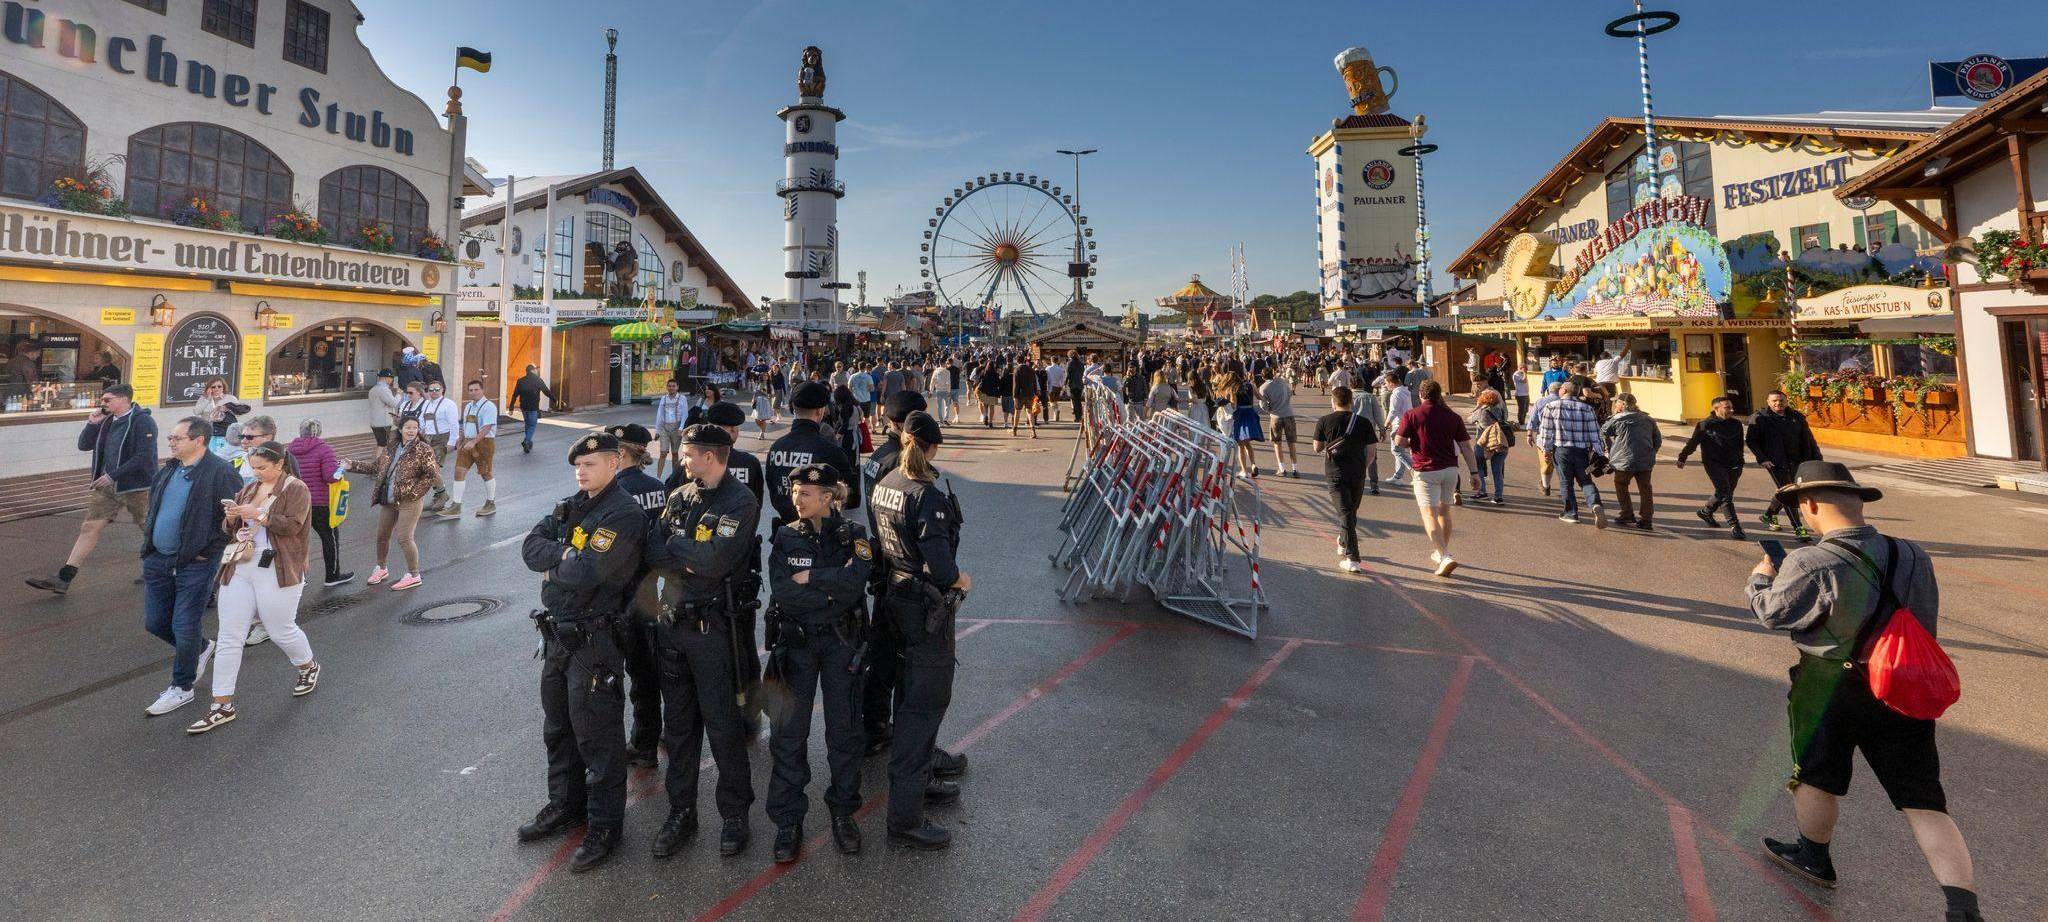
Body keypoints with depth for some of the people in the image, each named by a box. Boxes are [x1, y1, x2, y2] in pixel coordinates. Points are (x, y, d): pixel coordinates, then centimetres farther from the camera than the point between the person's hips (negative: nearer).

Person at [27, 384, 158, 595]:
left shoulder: (142, 421, -15)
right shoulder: (107, 421, 11)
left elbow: (144, 456, -22)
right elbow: (84, 445, 14)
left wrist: (113, 475, -20)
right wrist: (92, 424, -1)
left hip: (136, 487, -8)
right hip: (107, 485, 8)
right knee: (89, 527, 3)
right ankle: (63, 579, 4)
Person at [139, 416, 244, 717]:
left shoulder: (220, 473, -15)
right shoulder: (167, 470, 9)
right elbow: (153, 506, 25)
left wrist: (207, 552, -16)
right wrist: (149, 536, 11)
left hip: (195, 565, -8)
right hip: (157, 560, 8)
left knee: (184, 629, 0)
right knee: (155, 623, 14)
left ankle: (181, 687, 17)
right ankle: (202, 649, 39)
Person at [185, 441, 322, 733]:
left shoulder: (296, 489, -5)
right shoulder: (249, 489, 14)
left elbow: (292, 525, -16)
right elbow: (228, 529, 17)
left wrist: (258, 514, -20)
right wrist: (231, 518, -4)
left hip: (277, 572, -6)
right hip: (239, 569, 6)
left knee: (282, 631, 6)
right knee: (229, 637, 3)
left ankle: (309, 668, 36)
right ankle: (222, 706, 8)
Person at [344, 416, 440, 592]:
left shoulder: (423, 450, -10)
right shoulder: (391, 448, 11)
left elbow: (433, 475, -17)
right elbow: (376, 466, 24)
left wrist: (415, 492, -20)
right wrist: (353, 465, 17)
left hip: (408, 501, -7)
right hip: (387, 501, 7)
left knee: (404, 538, -10)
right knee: (382, 536, 15)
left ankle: (413, 575, 4)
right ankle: (381, 568, 37)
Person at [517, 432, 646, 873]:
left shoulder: (624, 515, -18)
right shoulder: (571, 506, 10)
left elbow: (588, 571, -27)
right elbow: (530, 547, 1)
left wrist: (552, 565, -8)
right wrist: (568, 555, -15)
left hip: (594, 641, -9)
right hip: (556, 634, 9)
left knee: (596, 735, 2)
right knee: (557, 728, 22)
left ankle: (604, 825, 17)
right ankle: (564, 805, 40)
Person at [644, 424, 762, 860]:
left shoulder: (741, 503, -12)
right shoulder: (679, 497, 10)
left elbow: (714, 561, -22)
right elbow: (652, 553, 1)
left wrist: (674, 541, -7)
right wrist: (692, 559, -16)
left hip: (712, 625, -6)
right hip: (673, 619, 6)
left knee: (722, 723, 2)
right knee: (677, 722, 14)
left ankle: (734, 812, 19)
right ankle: (680, 811, 28)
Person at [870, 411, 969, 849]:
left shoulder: (884, 484, 4)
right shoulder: (928, 496, -22)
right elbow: (938, 563, -27)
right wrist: (961, 579, -9)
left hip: (896, 596, 9)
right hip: (927, 606, -9)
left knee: (913, 693, 23)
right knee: (925, 703, -1)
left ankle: (918, 780, 40)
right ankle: (904, 818, 6)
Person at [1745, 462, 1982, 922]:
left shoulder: (1810, 565, -23)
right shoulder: (1913, 556, -3)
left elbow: (1771, 613, -9)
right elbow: (1925, 623, 9)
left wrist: (1761, 578, 10)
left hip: (1831, 693, -4)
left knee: (1817, 777, 19)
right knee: (1926, 803, 10)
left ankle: (1813, 857, 39)